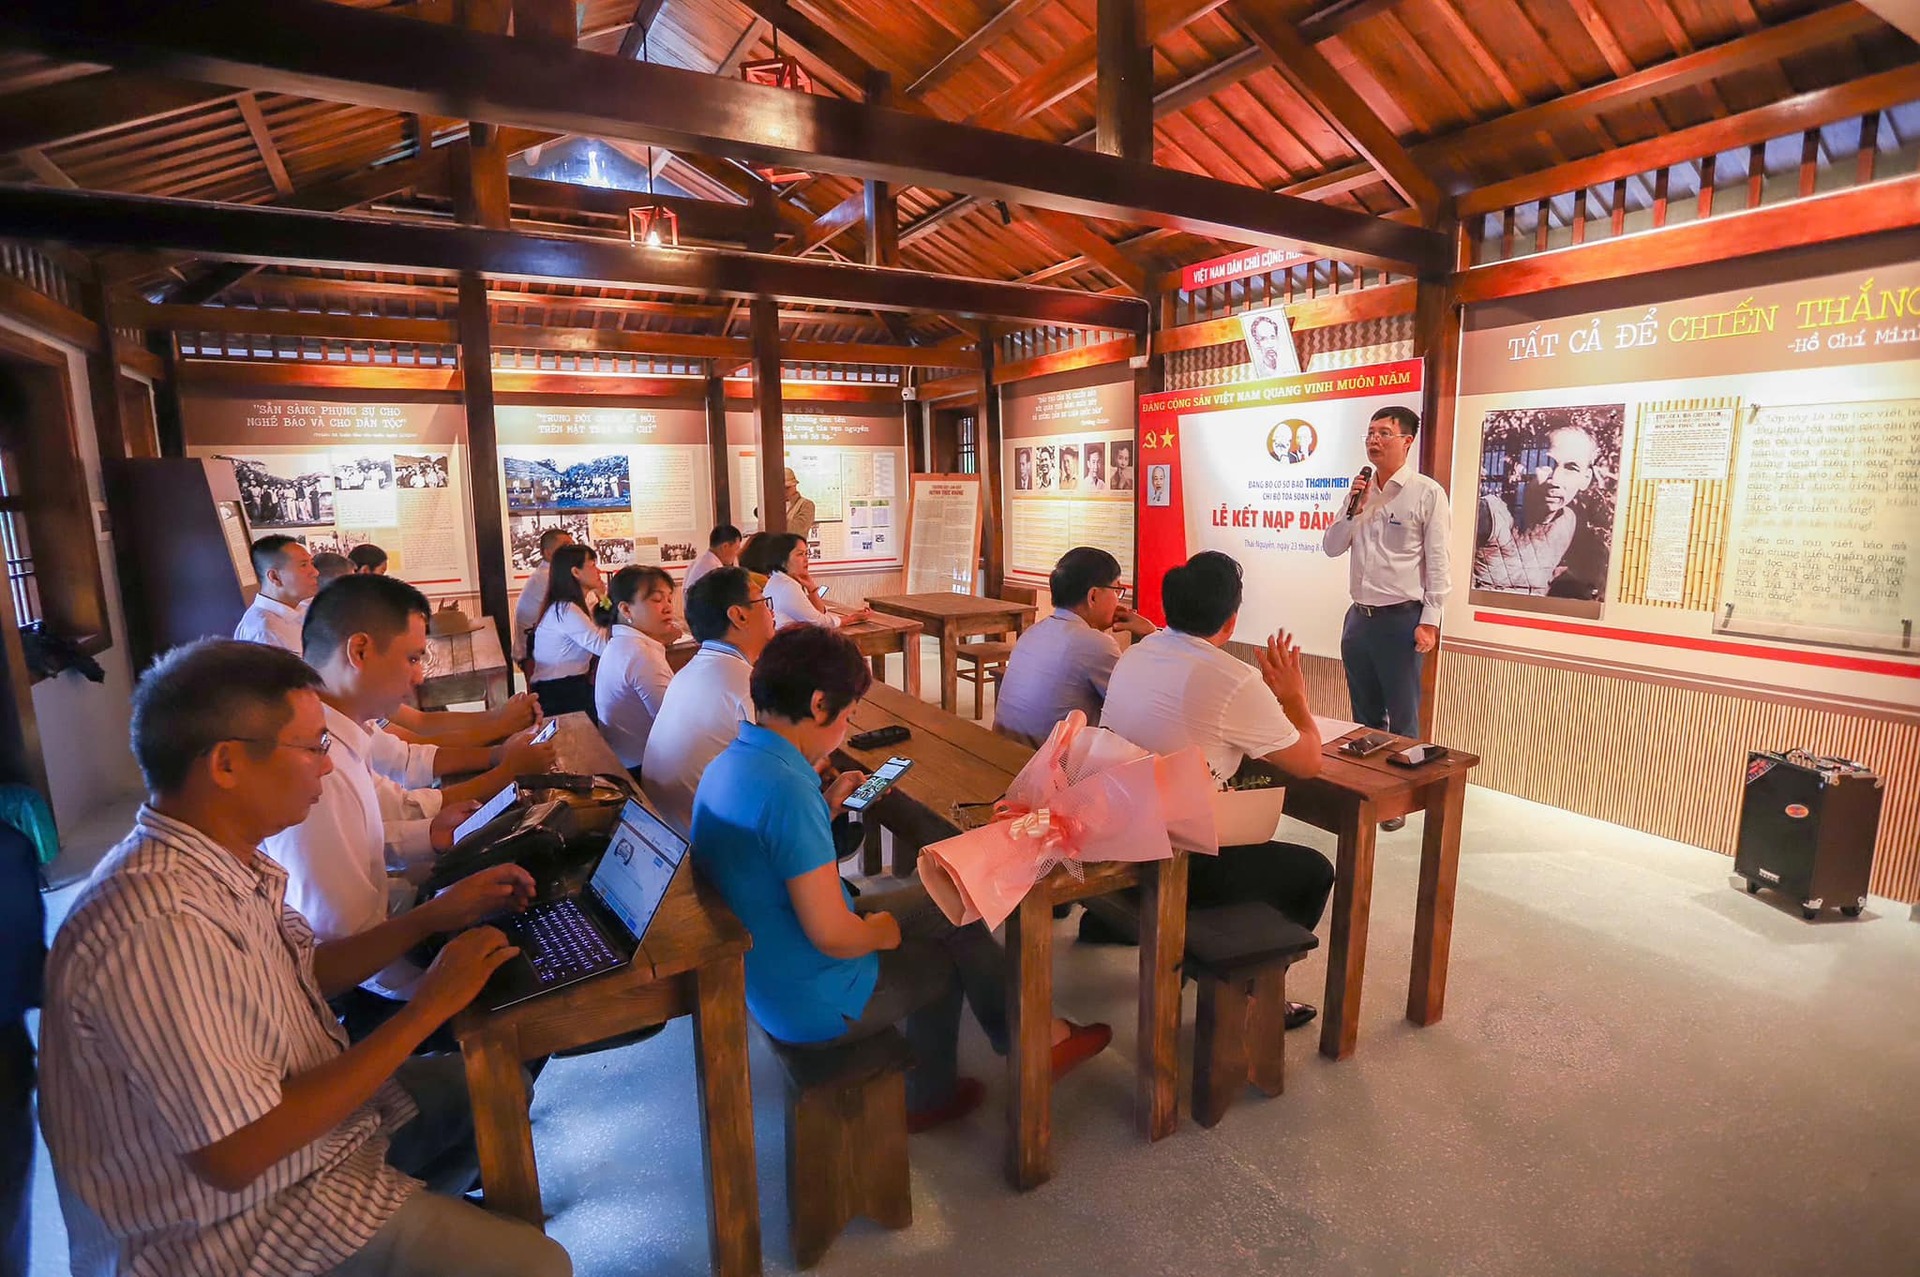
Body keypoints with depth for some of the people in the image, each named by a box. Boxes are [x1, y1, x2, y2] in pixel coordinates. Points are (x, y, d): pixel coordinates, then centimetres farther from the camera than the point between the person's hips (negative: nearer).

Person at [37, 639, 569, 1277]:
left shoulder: (231, 862, -5)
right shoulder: (161, 926, -34)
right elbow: (237, 1156, -30)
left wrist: (433, 917, 0)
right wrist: (425, 1010, -24)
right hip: (246, 1210, -8)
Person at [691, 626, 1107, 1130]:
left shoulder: (730, 764, -1)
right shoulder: (787, 789, -31)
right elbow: (832, 935, -30)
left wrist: (827, 805, 6)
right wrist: (881, 931, -10)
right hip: (813, 1005, -9)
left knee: (948, 909, 16)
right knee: (947, 958, 11)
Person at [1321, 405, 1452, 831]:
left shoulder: (1427, 493, -7)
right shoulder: (1362, 491, 11)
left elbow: (1438, 563, -9)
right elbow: (1332, 547, 10)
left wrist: (1429, 621, -14)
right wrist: (1352, 510, -6)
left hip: (1400, 619, -6)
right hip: (1359, 616, 6)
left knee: (1402, 719, 4)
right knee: (1365, 715, 16)